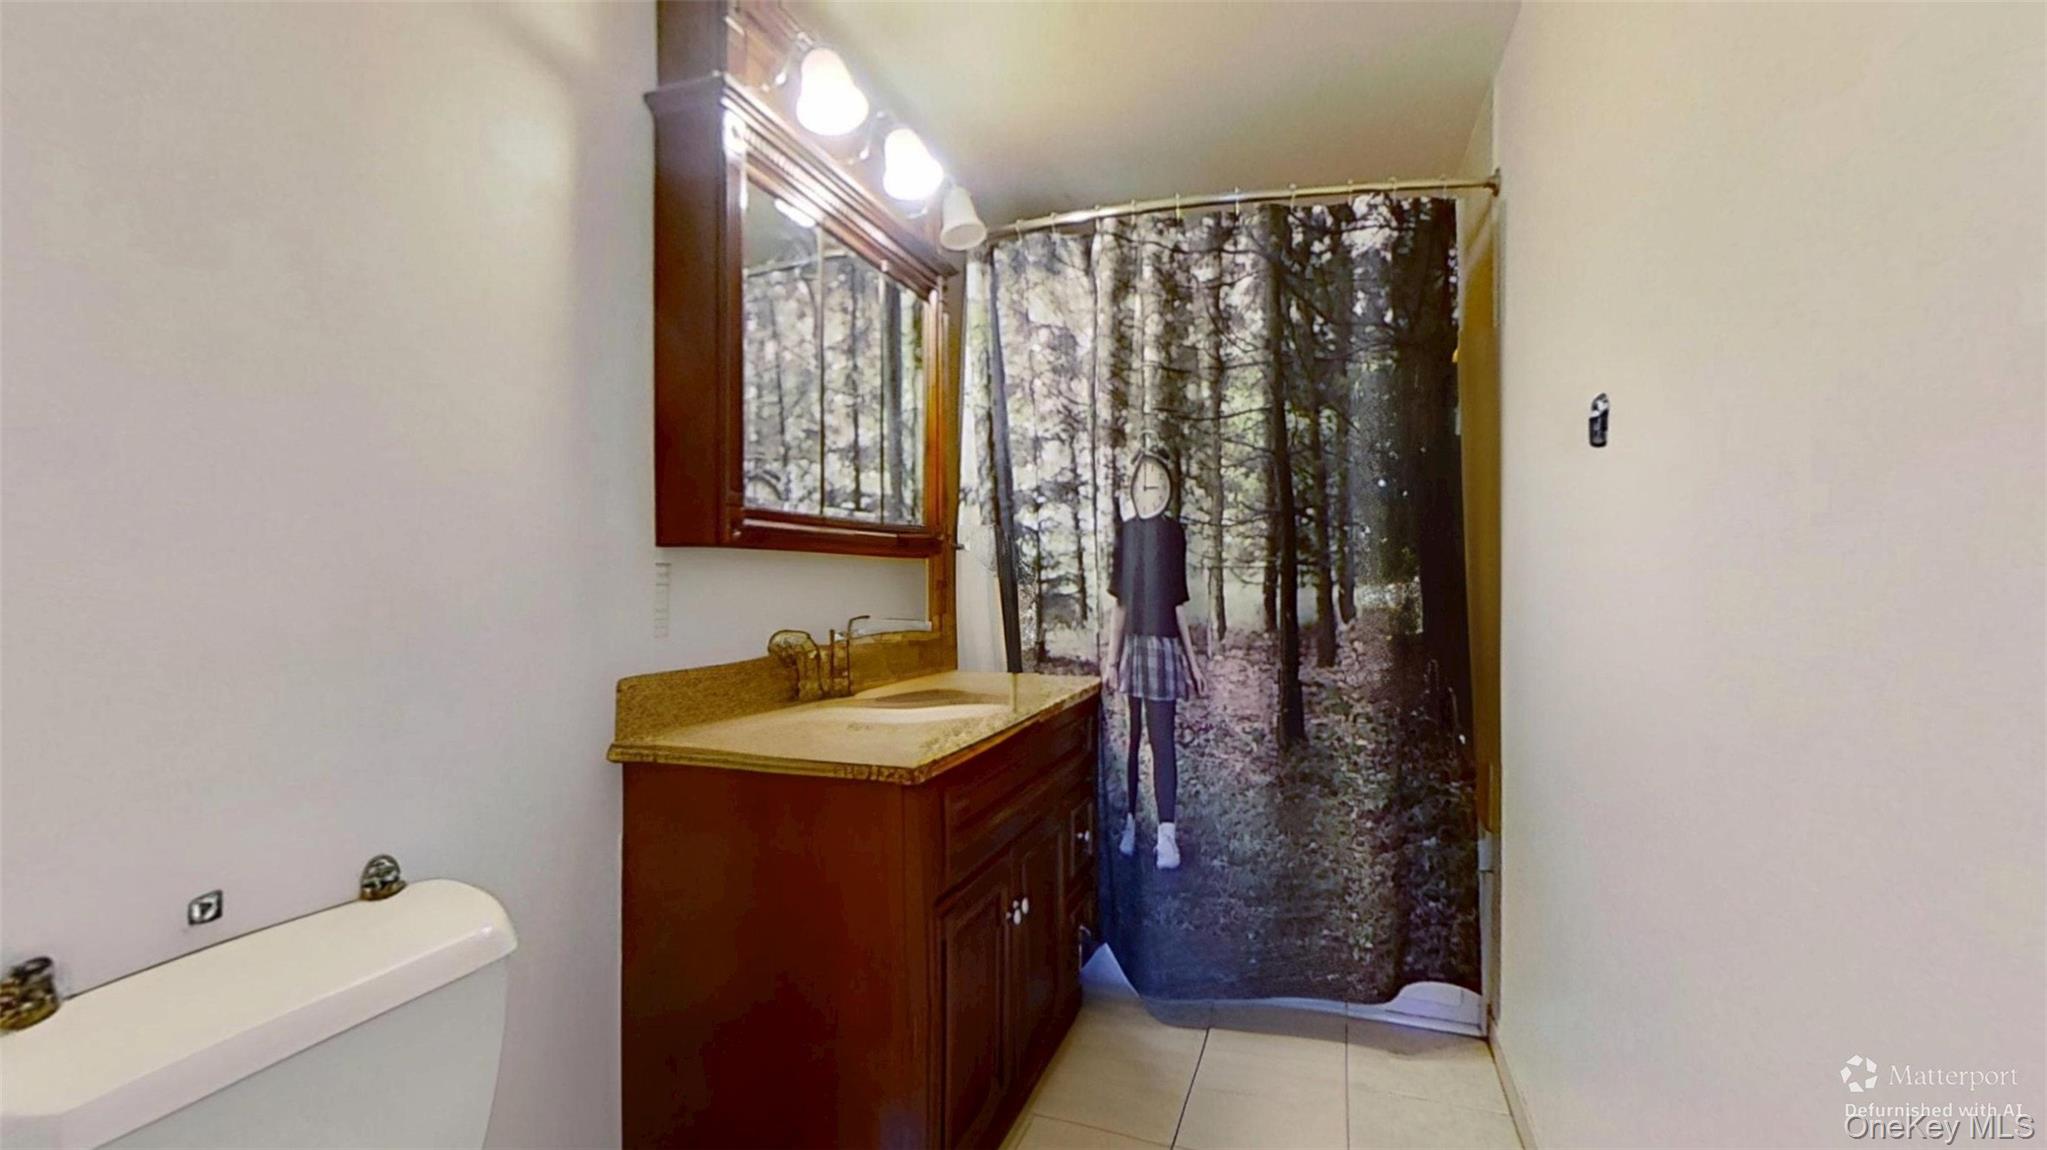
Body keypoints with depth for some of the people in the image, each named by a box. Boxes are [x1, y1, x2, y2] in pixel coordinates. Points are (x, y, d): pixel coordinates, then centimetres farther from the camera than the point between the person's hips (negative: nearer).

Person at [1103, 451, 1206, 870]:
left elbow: (1178, 603, 5)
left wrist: (1192, 662, 6)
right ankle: (1131, 820, 22)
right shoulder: (1124, 532, 4)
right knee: (1130, 738, 9)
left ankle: (1167, 833, 2)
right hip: (1132, 646, 2)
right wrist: (1111, 661, -1)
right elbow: (1118, 602, 3)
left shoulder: (1173, 532, 1)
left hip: (1163, 646, -1)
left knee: (1161, 739, -3)